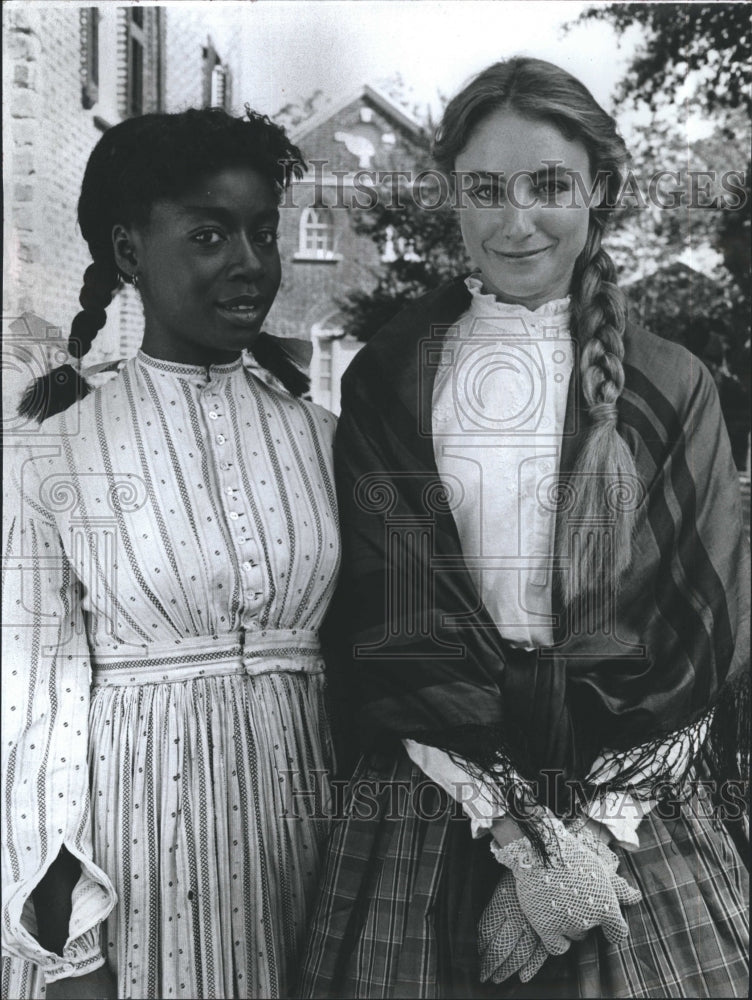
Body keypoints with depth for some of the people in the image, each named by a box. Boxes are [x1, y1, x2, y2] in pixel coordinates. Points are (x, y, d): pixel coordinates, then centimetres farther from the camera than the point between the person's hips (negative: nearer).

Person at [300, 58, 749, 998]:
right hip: (431, 812, 0)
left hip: (637, 812, 1)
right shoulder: (389, 380, 0)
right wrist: (521, 833, -15)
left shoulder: (669, 388, 3)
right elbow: (383, 620, -6)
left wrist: (587, 831, -12)